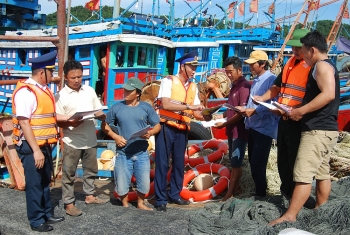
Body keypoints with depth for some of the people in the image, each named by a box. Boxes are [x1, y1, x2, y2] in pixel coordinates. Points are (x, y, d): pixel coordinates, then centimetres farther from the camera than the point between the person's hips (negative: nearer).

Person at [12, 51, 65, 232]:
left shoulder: (44, 90, 9)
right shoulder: (25, 91, -18)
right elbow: (24, 123, -22)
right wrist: (35, 150, -23)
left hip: (45, 145, 9)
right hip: (31, 146, -9)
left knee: (45, 181, 20)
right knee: (34, 183, 4)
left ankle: (47, 214, 35)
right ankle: (36, 221, 18)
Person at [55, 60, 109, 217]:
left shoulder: (89, 91, 5)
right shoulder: (61, 96, -9)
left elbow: (98, 111, 11)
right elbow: (58, 122, -9)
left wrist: (102, 116, -12)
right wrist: (71, 123, -27)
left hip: (90, 139, 5)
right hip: (72, 141, -5)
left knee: (91, 169, 19)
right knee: (69, 173, 5)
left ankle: (89, 195, 36)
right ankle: (69, 203, 16)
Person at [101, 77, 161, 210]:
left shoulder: (146, 107, -1)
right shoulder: (117, 107, -2)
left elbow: (157, 125, 5)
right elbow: (105, 125, 7)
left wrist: (150, 133, -16)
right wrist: (115, 136, -7)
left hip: (142, 153, 1)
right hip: (123, 153, 0)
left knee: (144, 183, 9)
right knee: (122, 184, 7)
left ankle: (140, 203, 35)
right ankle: (125, 205, 33)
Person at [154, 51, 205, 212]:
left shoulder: (193, 87, 9)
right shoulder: (168, 81, -8)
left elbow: (196, 113, 7)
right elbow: (166, 104, -21)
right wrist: (189, 106, -24)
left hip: (182, 130, 6)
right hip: (166, 128, -6)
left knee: (179, 163, 13)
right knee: (162, 163, -1)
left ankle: (174, 194, 28)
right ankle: (161, 199, 8)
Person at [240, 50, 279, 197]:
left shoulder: (271, 79, -15)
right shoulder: (255, 80, 14)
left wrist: (254, 111, -24)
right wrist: (245, 109, 2)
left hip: (265, 128, -9)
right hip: (252, 126, 9)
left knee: (257, 164, -6)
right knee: (253, 162, 15)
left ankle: (260, 195, 8)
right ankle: (259, 191, 29)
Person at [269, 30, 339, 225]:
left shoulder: (322, 66, -11)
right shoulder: (325, 67, 21)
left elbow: (328, 94, -25)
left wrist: (301, 111, -23)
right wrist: (301, 110, 15)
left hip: (318, 130, -11)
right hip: (324, 129, 11)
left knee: (303, 175, -12)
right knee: (322, 173, 13)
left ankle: (290, 216, -12)